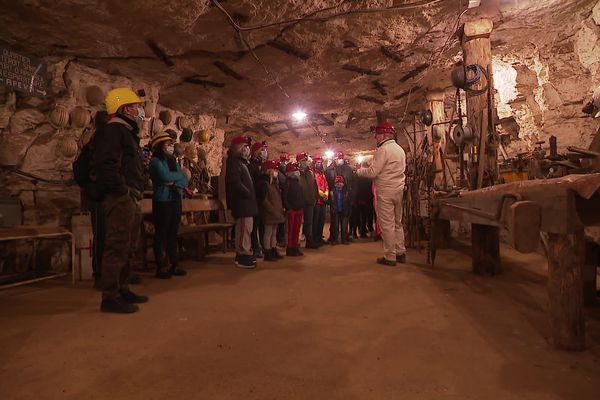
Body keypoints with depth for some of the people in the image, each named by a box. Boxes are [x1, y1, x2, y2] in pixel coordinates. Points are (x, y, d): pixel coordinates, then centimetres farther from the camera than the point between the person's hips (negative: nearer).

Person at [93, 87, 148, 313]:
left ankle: (122, 290, 27)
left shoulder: (126, 132, 22)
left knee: (128, 247, 16)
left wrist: (135, 194, 14)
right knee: (117, 247, -8)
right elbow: (105, 165, -22)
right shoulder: (114, 130, -9)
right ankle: (110, 298, -1)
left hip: (130, 199, 11)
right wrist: (122, 191, -20)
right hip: (121, 198, -11)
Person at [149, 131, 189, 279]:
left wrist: (175, 183, -10)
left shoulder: (173, 161, 18)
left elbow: (185, 180, 9)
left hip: (175, 200, 6)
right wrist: (178, 175, -2)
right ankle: (160, 267, 5)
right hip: (162, 201, -6)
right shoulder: (155, 160, -3)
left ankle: (174, 265, 15)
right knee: (161, 234, -1)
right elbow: (165, 176, -20)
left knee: (173, 234, 9)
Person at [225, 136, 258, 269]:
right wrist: (249, 194, -15)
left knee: (246, 228, 14)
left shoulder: (241, 162, 21)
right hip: (242, 202, -10)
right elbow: (236, 183, -22)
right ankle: (243, 255, -2)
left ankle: (244, 253, 22)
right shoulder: (234, 162, -10)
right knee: (244, 229, -8)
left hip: (246, 203, 10)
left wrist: (251, 195, 11)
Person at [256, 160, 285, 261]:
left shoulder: (274, 182, 15)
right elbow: (264, 200, -19)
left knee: (274, 233, 15)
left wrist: (280, 210, 9)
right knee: (268, 233, -2)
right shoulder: (263, 183, -13)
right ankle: (267, 254, 6)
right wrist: (274, 211, -19)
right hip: (269, 214, -9)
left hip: (276, 213, 9)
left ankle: (274, 251, 24)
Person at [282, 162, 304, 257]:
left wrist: (302, 208, 11)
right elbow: (284, 197, -15)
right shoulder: (287, 182, -8)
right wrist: (288, 208, -19)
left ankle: (295, 247, 20)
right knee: (290, 230, 0)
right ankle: (289, 249, 7)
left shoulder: (298, 182, 14)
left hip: (299, 209, 7)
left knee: (297, 229, 11)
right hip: (291, 210, -7)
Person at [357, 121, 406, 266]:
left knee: (387, 224, -2)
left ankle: (389, 257, 4)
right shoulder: (400, 149, 14)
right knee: (397, 223, 16)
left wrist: (359, 171, 1)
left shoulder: (383, 149, -13)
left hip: (386, 191, -9)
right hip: (399, 190, 9)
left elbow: (373, 172, -17)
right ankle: (400, 253, 23)